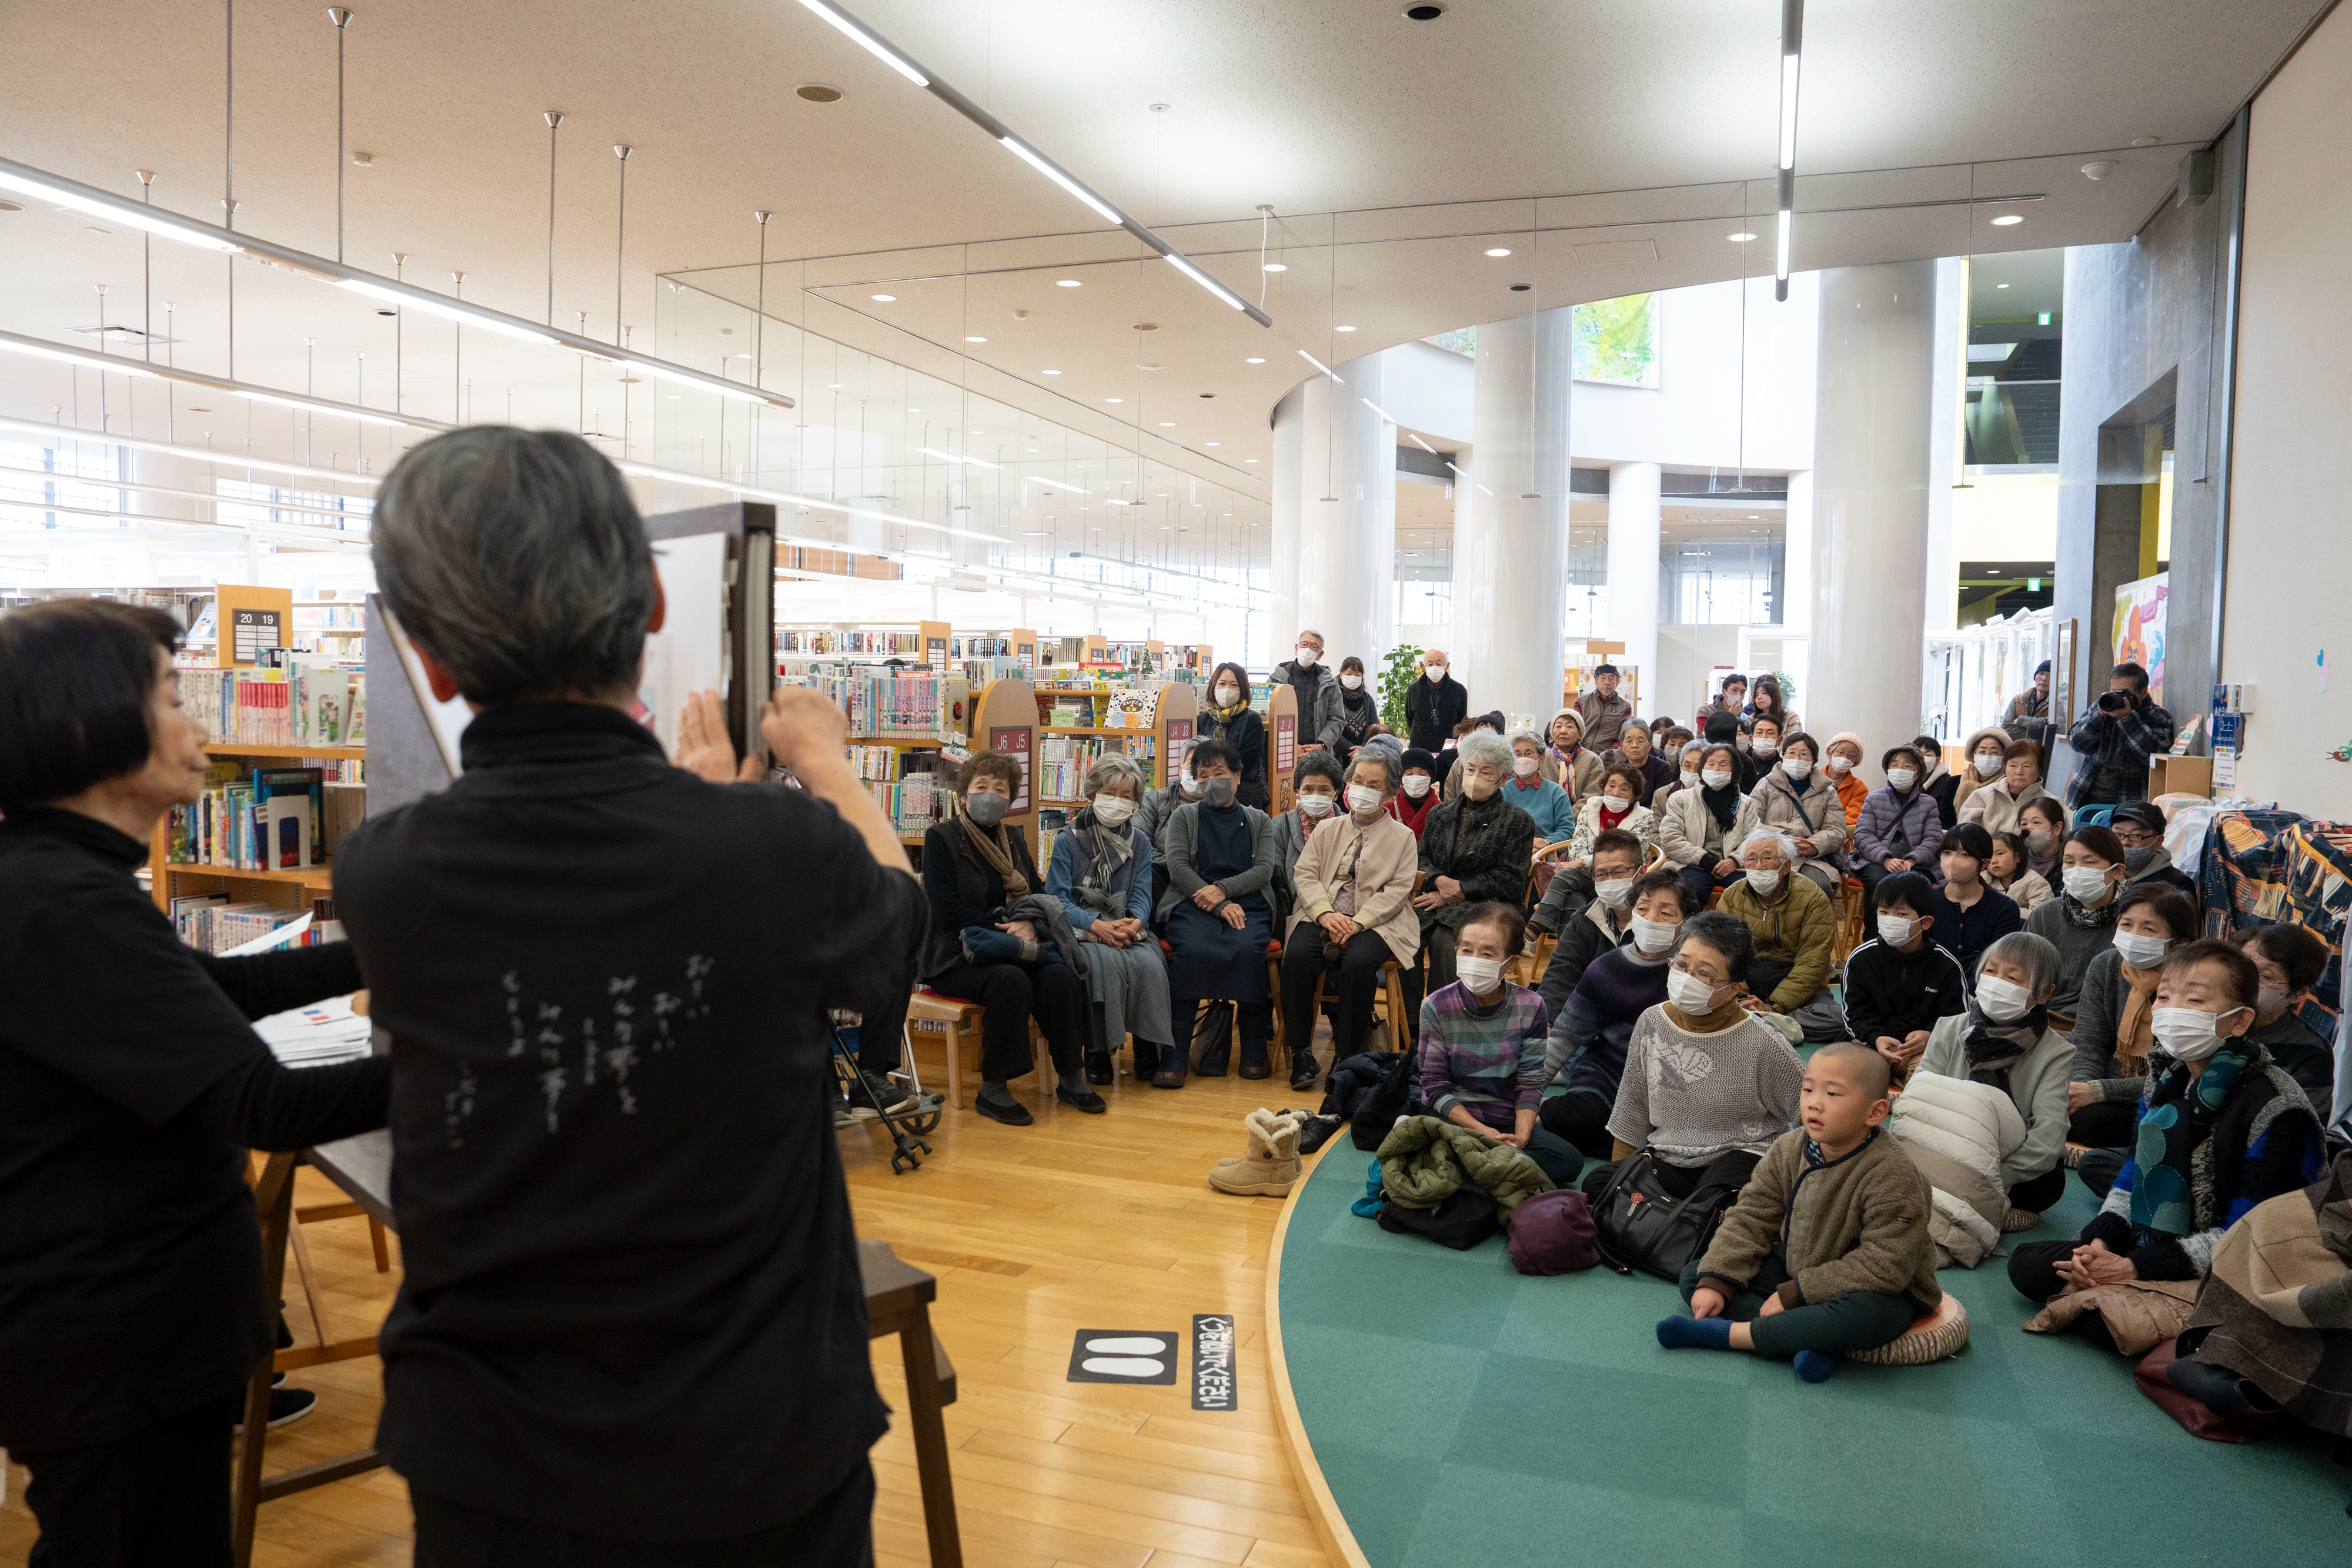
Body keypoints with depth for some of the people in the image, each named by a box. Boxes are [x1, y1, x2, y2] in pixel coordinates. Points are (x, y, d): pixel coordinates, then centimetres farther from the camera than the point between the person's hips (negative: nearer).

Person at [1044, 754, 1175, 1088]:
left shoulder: (1140, 843, 12)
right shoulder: (1067, 840, 0)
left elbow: (1141, 895, 4)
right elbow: (1057, 898, -6)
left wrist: (1134, 922, -20)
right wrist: (1097, 925, -22)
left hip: (1126, 927, 3)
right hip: (1078, 929, -3)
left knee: (1151, 964, -28)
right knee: (1105, 963, -34)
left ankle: (1147, 1049, -12)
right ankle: (1098, 1051, -20)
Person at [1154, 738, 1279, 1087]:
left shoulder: (1258, 820, 22)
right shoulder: (1184, 816, 19)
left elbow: (1264, 870, 7)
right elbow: (1178, 867, 3)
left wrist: (1223, 889, -12)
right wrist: (1218, 906, -11)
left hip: (1247, 904, 1)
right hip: (1193, 904, -1)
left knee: (1248, 948, -34)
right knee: (1193, 950, -34)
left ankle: (1254, 1049, -20)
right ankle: (1173, 1057, -34)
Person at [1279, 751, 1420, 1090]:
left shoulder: (1402, 837, 9)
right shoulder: (1328, 829, 19)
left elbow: (1398, 890, -2)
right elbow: (1305, 873, 8)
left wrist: (1358, 923, -16)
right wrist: (1325, 914, -12)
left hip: (1375, 921, -2)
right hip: (1322, 916, 3)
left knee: (1358, 964, -34)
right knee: (1297, 957, -29)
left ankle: (1345, 1057, -19)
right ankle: (1301, 1053, -18)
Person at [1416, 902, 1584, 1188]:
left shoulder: (1530, 1007, -5)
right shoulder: (1437, 1007, -9)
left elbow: (1530, 1084, -3)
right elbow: (1435, 1085, -7)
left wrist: (1521, 1135, -20)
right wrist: (1482, 1131, -18)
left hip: (1510, 1120, 4)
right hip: (1456, 1118, -4)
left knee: (1569, 1159, -22)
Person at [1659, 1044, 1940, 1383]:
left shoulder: (1892, 1176, -26)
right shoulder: (1788, 1151, -7)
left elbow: (1884, 1267, -27)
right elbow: (1750, 1219, -2)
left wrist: (1794, 1294, -25)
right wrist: (1715, 1282, -17)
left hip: (1877, 1290, -6)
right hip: (1795, 1272, 6)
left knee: (1868, 1314, -43)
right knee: (1694, 1274, -7)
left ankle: (1725, 1333, -31)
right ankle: (1816, 1340, -25)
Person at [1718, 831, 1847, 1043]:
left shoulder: (1812, 898, -8)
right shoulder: (1732, 896, 2)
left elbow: (1811, 964, -13)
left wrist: (1774, 1007, -23)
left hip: (1798, 990, -1)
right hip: (1744, 987, 1)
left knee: (1836, 1020, -31)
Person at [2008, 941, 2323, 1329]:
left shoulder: (2278, 1107, -19)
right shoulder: (2166, 1078, 5)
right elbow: (2133, 1171, 13)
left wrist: (2137, 1268, -24)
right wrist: (2099, 1239, -6)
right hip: (2145, 1247, 8)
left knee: (2109, 1322, -32)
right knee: (2025, 1264, -2)